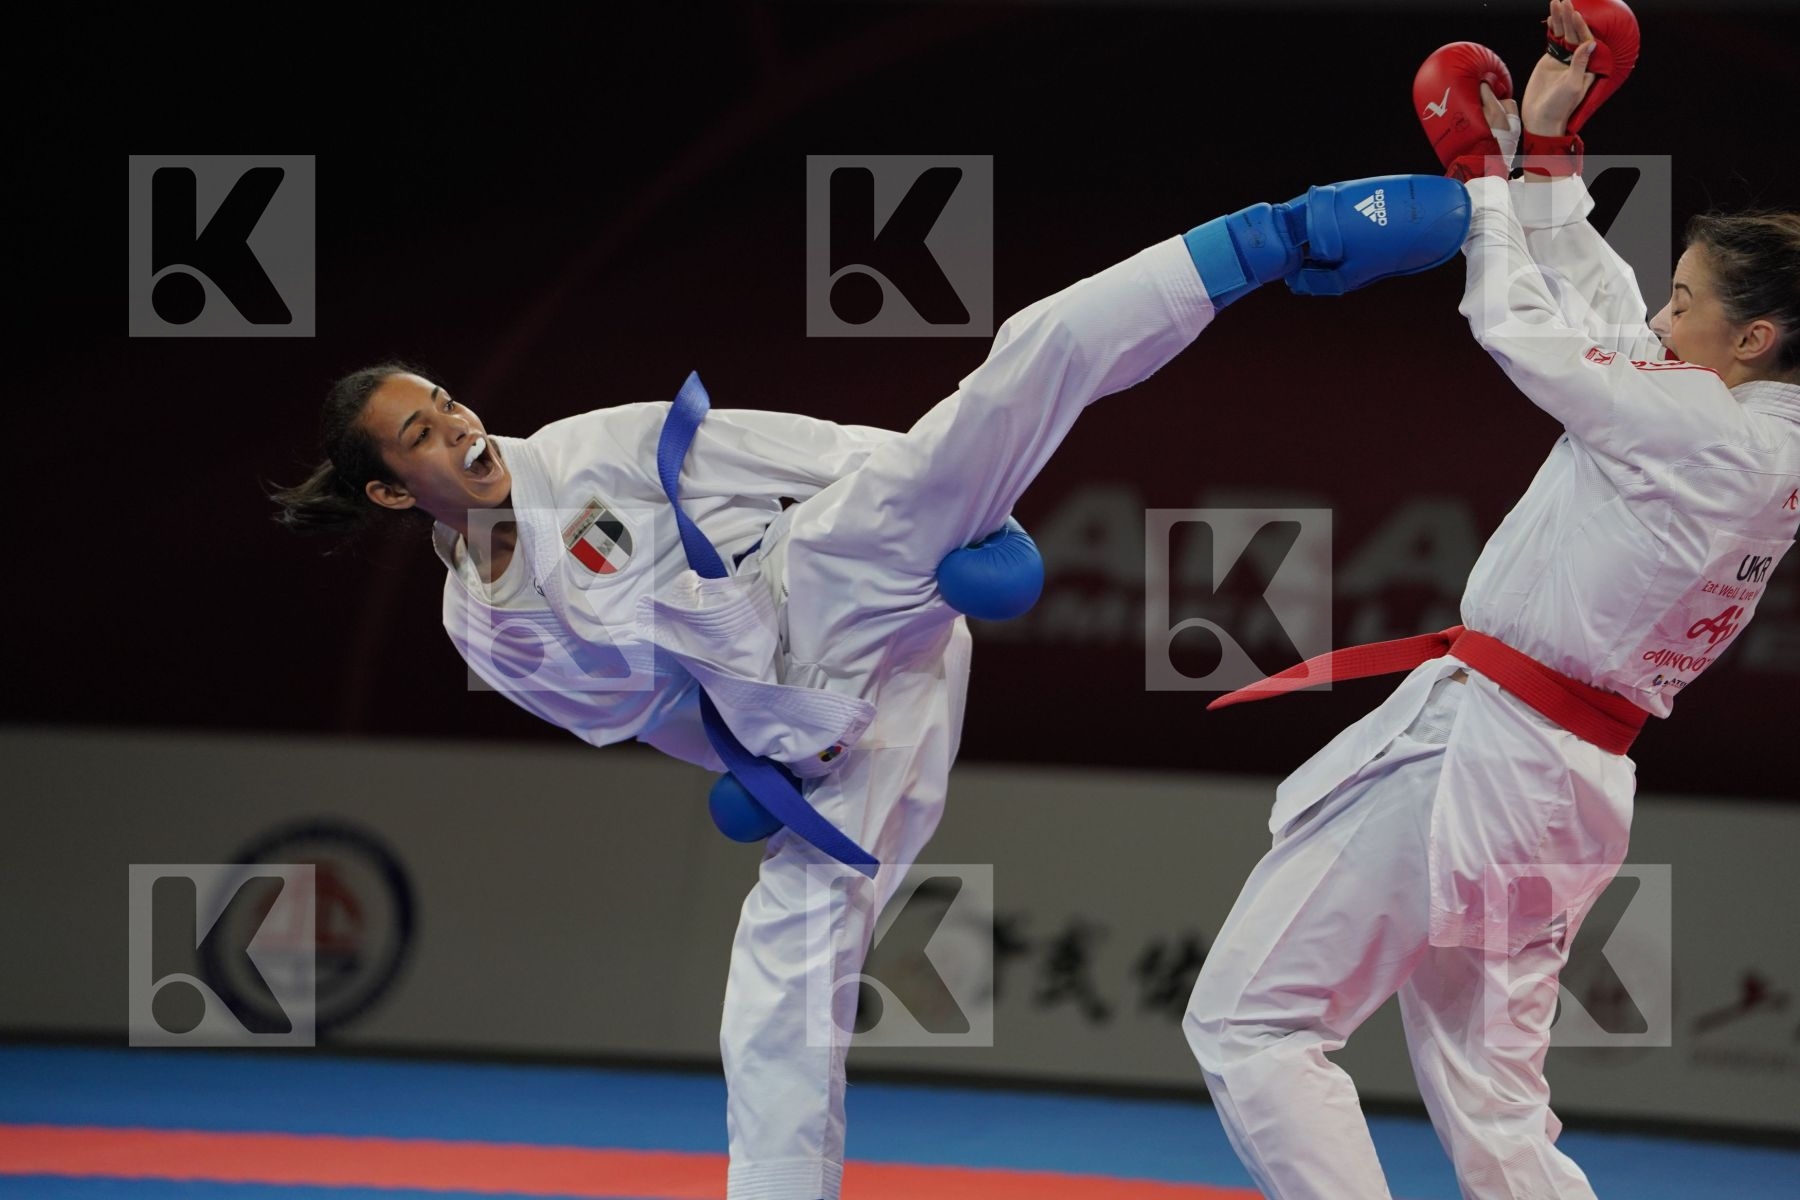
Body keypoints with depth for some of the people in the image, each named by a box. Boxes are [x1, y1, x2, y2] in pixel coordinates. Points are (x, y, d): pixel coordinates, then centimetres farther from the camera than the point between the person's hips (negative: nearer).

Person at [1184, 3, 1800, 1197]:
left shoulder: (1701, 428, -17)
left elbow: (1524, 330, -6)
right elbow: (1596, 315, 19)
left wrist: (1488, 165, 8)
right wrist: (1550, 148, 18)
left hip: (1479, 753, -9)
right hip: (1567, 782, 9)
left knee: (1251, 1021, -4)